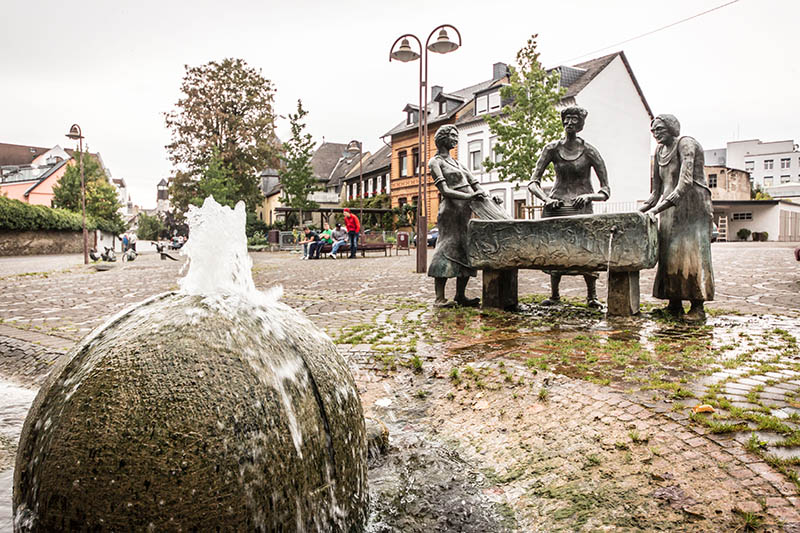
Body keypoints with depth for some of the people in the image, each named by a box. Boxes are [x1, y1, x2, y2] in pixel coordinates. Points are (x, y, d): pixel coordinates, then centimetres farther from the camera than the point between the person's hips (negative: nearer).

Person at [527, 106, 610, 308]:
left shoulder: (589, 151, -2)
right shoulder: (552, 149, 3)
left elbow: (605, 191, 0)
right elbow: (533, 182, 1)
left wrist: (588, 196, -19)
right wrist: (546, 199, -16)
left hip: (581, 207, -2)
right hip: (555, 206, 2)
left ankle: (592, 296, 6)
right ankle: (554, 295, 17)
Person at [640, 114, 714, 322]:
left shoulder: (686, 144, -9)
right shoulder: (660, 151, 13)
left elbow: (685, 182, -23)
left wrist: (657, 208, -30)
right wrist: (641, 211, 6)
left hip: (692, 205, -7)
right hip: (670, 210, 7)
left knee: (691, 254, -10)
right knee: (668, 255, 2)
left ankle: (697, 307, -7)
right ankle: (674, 305, 6)